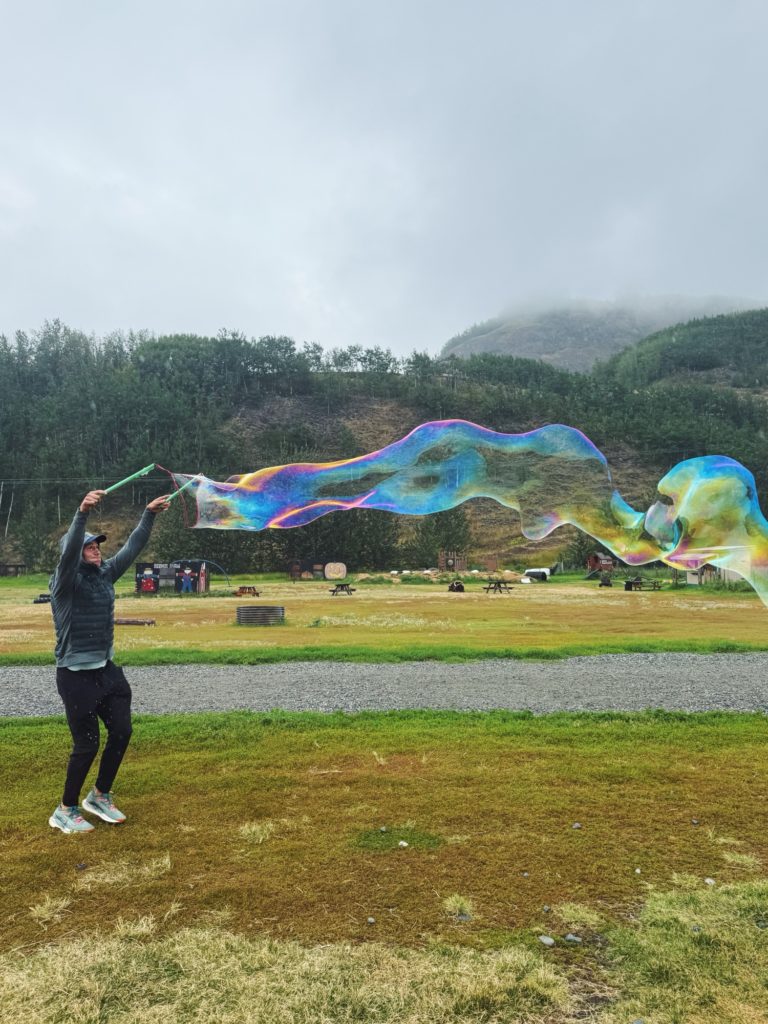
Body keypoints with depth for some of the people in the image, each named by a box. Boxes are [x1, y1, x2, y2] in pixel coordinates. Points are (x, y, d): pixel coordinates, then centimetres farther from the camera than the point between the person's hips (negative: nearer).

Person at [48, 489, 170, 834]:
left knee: (121, 732, 9)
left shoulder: (105, 574, 5)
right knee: (87, 744, 0)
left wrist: (149, 514, 4)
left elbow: (132, 547, 9)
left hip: (107, 670, 7)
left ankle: (100, 797, 30)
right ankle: (65, 811, 22)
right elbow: (69, 550, -32)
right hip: (76, 675, -7)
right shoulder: (66, 581, -13)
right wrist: (82, 512, -46)